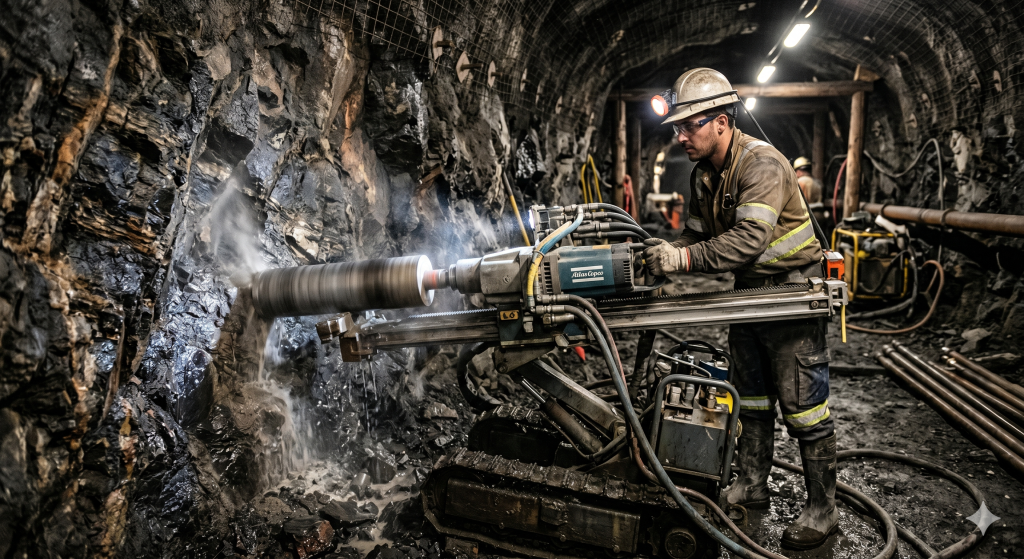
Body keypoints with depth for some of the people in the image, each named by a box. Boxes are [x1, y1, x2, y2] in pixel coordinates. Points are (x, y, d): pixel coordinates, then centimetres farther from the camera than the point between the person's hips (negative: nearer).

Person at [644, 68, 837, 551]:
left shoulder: (761, 164, -23)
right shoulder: (703, 174, 5)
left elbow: (750, 238, -34)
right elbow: (698, 234, 7)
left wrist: (686, 258, -37)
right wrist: (666, 256, -12)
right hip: (748, 292, 9)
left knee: (803, 406, 0)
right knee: (751, 397, 16)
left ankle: (822, 510, 16)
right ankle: (751, 486, 32)